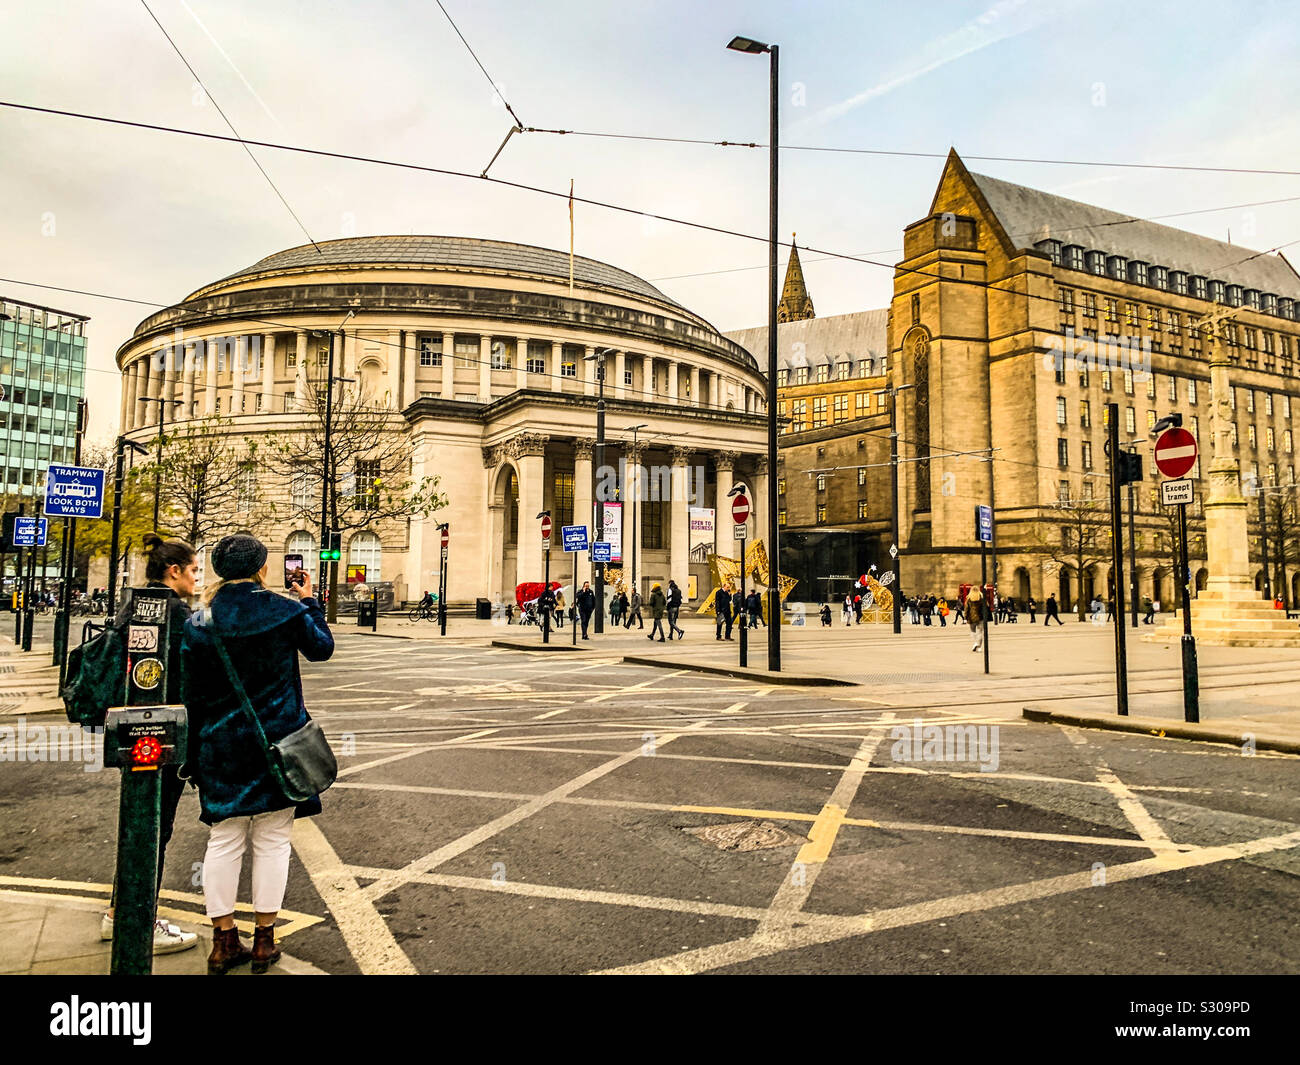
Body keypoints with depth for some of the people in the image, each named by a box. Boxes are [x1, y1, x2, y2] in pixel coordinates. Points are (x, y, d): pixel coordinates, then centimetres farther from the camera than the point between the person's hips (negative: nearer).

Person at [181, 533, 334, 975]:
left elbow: (192, 694, 1)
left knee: (223, 841, 12)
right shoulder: (286, 611, -8)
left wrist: (195, 752, 10)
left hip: (222, 747, 2)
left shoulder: (199, 623, -3)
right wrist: (309, 602, 20)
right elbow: (322, 648, 9)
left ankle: (224, 941, 20)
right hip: (278, 741, -2)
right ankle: (264, 940, 17)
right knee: (272, 841, 8)